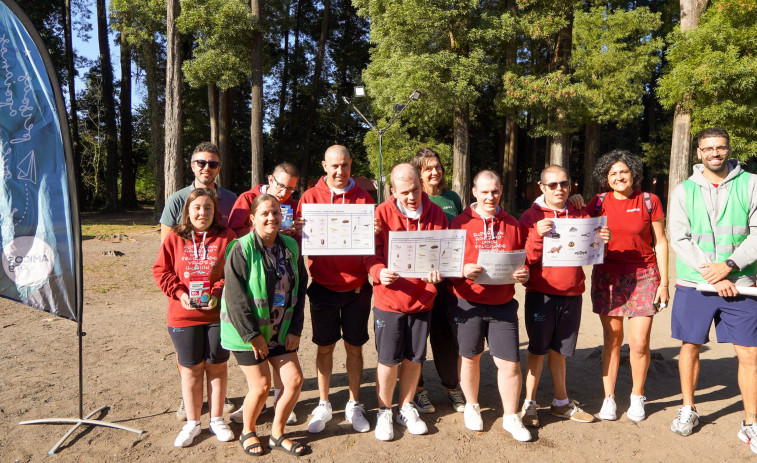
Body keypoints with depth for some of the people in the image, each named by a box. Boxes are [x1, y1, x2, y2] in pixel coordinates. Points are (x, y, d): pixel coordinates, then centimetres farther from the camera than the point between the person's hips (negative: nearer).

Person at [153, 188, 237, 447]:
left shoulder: (226, 237, 0)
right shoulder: (175, 238, 3)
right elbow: (161, 270, 2)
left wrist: (217, 293, -17)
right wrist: (180, 293, -12)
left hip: (218, 314, 0)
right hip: (183, 316, 1)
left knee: (217, 366, 11)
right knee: (191, 368, 11)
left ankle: (217, 420, 27)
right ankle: (192, 423, 27)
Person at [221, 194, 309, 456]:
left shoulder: (290, 247, 1)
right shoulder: (242, 250, -15)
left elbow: (300, 290, 5)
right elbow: (234, 298, -17)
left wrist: (295, 329, 0)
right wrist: (252, 335, -16)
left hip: (280, 331, 5)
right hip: (247, 332, -5)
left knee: (294, 380, 2)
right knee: (261, 385, 0)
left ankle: (277, 434, 24)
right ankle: (247, 433, 29)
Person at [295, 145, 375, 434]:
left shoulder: (363, 198, 2)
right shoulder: (310, 197, 0)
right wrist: (297, 231, -22)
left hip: (357, 288, 0)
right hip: (323, 287, 0)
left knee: (354, 346, 10)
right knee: (325, 346, 11)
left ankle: (354, 405, 27)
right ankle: (323, 406, 28)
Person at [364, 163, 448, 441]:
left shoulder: (435, 214, 0)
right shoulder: (382, 214, -7)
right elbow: (371, 255, -7)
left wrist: (437, 269, -18)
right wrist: (380, 272, -28)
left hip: (422, 299, 3)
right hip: (389, 299, -2)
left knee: (414, 357, 14)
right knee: (388, 359, 6)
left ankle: (406, 408, 34)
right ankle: (384, 412, 26)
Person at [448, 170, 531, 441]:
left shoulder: (512, 225, 7)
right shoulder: (461, 223, -2)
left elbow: (523, 262, 14)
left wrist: (524, 274, -7)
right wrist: (463, 270, -23)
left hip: (503, 304, 2)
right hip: (467, 303, -2)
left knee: (510, 363, 1)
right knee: (470, 357, 14)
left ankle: (511, 417, 23)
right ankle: (471, 407, 38)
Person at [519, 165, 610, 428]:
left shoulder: (580, 216, 9)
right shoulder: (532, 217, -2)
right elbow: (527, 259, -9)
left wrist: (600, 241, -7)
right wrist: (537, 236, -25)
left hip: (572, 295, 4)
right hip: (541, 294, -3)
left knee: (559, 350, 14)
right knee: (538, 349, 2)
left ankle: (561, 403, 29)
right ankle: (529, 404, 15)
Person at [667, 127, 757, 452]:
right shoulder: (684, 191, 2)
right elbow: (679, 239, -4)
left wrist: (729, 265, -16)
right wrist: (711, 274, -12)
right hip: (694, 284, 1)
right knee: (690, 347, 10)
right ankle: (688, 410, 29)